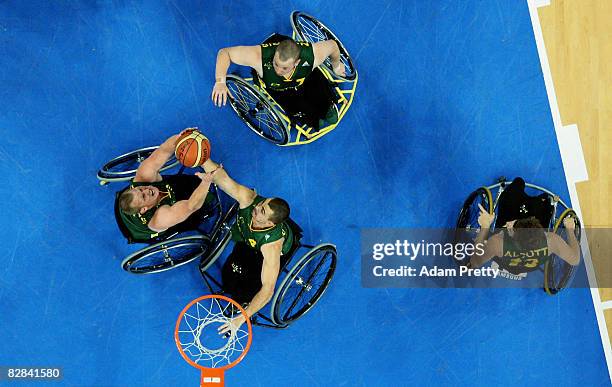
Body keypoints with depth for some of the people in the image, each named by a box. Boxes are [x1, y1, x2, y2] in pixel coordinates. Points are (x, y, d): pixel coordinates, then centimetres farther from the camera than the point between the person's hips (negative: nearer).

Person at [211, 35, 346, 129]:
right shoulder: (259, 57, -47)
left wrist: (336, 66, 1)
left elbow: (332, 45, -19)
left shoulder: (312, 56, -42)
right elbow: (224, 52, -36)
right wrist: (220, 82, -50)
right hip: (273, 90, -1)